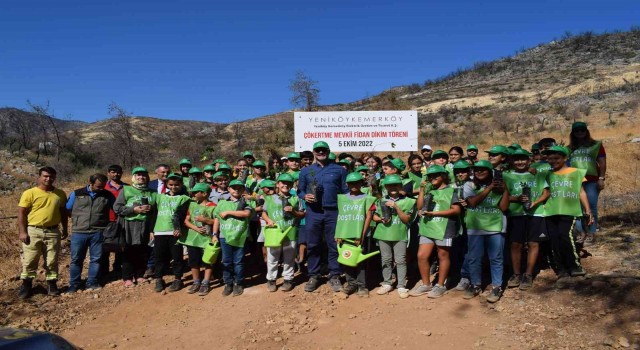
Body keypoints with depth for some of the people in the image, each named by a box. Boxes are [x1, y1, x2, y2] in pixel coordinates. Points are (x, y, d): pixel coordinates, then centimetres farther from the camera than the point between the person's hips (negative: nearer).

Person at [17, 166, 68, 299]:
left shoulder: (60, 194, 5)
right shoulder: (29, 193, -5)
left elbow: (63, 212, 14)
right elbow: (21, 213, -5)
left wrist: (65, 229, 12)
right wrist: (22, 231, -11)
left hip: (53, 232, 2)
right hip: (33, 231, -2)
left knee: (52, 261, 8)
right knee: (29, 260, 5)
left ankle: (52, 285, 19)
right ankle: (26, 285, 18)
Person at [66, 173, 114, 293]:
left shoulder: (107, 195, 2)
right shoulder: (76, 194, 2)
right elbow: (67, 210, 10)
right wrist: (78, 219, 4)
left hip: (98, 233, 0)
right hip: (79, 232, 0)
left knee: (96, 259, 7)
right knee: (76, 259, 8)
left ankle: (92, 283, 20)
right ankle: (74, 285, 20)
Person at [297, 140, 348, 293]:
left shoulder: (339, 170, 6)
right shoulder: (306, 171, 10)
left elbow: (345, 191, 5)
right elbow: (300, 191, 13)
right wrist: (305, 196, -10)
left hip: (333, 212, -1)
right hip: (313, 213, 1)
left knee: (334, 245, 4)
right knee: (312, 246, 6)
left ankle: (334, 276, 15)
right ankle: (313, 276, 19)